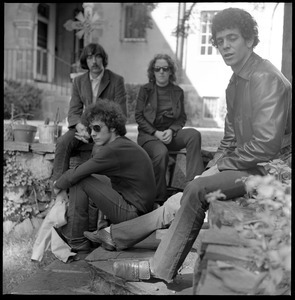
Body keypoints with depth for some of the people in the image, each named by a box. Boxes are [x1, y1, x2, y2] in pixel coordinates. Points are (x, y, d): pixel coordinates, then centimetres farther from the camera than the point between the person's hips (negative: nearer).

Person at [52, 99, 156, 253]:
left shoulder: (114, 150, -21)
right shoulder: (125, 144, 10)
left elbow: (75, 174, -17)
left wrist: (58, 185, 3)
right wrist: (62, 181, 7)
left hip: (132, 214, -10)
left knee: (79, 181, -12)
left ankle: (77, 243, -1)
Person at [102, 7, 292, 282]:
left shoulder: (266, 78, -15)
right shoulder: (235, 82, 16)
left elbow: (267, 143, -23)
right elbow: (230, 139, 18)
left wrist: (221, 165, -15)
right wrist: (213, 165, 2)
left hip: (269, 169, -9)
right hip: (247, 164, 9)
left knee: (196, 190, -21)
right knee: (192, 190, 0)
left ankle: (159, 270, -9)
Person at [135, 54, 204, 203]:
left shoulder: (178, 91, 11)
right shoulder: (145, 90, 5)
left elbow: (182, 117, 10)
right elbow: (139, 117, 1)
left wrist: (171, 130, -11)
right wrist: (156, 133, -13)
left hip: (170, 133, 3)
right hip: (148, 134, -2)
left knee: (194, 134, -28)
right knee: (161, 153, -35)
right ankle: (159, 199, -19)